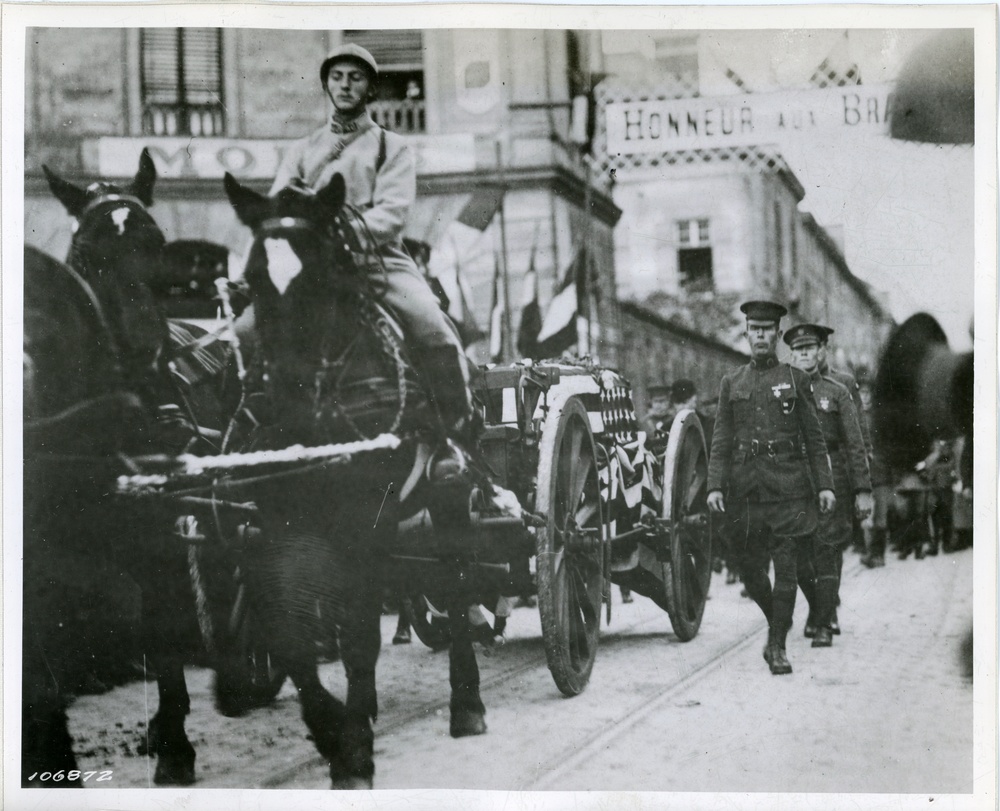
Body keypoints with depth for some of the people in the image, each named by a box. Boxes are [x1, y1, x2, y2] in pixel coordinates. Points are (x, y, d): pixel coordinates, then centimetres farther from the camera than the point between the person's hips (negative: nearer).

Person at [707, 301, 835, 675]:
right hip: (745, 487, 2)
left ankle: (778, 647, 1)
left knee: (785, 569, -6)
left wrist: (824, 485, 0)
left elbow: (814, 438, 7)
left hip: (787, 485, -2)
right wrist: (715, 486, -3)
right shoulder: (731, 383, 11)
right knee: (750, 569, 6)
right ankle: (777, 621, 32)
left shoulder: (795, 379, 7)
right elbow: (721, 441, 8)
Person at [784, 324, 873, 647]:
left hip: (832, 480, -2)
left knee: (827, 551, -8)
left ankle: (823, 625, -4)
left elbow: (856, 445, 4)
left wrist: (863, 490, -3)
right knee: (799, 557, 2)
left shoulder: (837, 392, 6)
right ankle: (822, 608, 26)